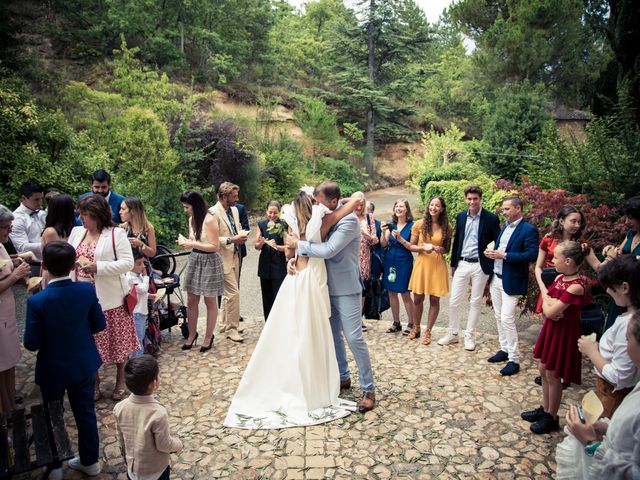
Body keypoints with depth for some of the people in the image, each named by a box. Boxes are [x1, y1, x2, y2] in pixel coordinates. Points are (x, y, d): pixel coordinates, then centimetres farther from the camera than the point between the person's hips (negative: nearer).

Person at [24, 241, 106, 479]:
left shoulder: (37, 301, -25)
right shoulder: (87, 290, -16)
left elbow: (31, 343, -17)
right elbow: (99, 325, -5)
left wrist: (48, 332, 1)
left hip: (52, 369, -2)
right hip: (84, 364, 3)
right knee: (85, 412, 18)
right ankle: (90, 461, 34)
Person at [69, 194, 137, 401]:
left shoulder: (116, 234, -9)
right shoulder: (76, 232, 8)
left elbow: (128, 263, -16)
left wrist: (98, 267, -22)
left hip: (110, 298, -4)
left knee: (117, 341, 9)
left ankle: (120, 381, 28)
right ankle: (93, 382, 31)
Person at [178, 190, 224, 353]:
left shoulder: (209, 220, -17)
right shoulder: (192, 219, 5)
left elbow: (215, 246, -18)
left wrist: (192, 244, -21)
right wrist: (186, 242, -2)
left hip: (209, 262, -7)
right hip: (194, 260, 7)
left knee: (210, 302, 7)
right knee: (191, 301, 9)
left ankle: (208, 337, 20)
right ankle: (192, 334, 25)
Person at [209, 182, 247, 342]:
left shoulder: (234, 210, 10)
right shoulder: (213, 212, -16)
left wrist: (241, 235, 2)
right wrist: (231, 239, -22)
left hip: (235, 257, 9)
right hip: (224, 259, -9)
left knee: (227, 293, 18)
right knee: (233, 293, -8)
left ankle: (224, 324, 31)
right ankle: (231, 328, 5)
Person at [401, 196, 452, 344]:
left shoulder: (447, 226, 0)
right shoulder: (419, 224, -2)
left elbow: (447, 250, 5)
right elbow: (412, 246, 2)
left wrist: (436, 248, -14)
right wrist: (423, 248, -17)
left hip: (438, 265, 0)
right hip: (421, 264, 0)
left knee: (434, 300, 5)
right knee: (418, 299, 8)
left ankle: (428, 331, 20)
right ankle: (416, 328, 28)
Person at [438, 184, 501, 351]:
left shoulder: (491, 218, -6)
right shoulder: (460, 217, 6)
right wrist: (453, 265, 13)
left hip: (480, 266, -3)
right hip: (462, 264, 3)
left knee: (475, 302, 8)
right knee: (454, 301, 6)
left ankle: (469, 336, 21)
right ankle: (452, 334, 21)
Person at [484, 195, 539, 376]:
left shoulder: (528, 230, -12)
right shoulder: (504, 227, 13)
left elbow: (532, 255, -20)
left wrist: (504, 255, -22)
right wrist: (492, 253, 0)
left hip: (511, 281, -8)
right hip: (496, 278, 8)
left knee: (507, 319, -8)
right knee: (499, 317, 15)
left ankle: (514, 360, 2)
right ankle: (504, 349, 28)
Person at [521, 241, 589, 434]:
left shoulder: (575, 287, -26)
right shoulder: (560, 278, 1)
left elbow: (550, 312, -26)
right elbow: (546, 307, 1)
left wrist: (547, 298, -7)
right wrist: (551, 305, -20)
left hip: (563, 333, -8)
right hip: (551, 328, 8)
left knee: (553, 375, 6)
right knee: (543, 369, 18)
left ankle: (552, 418, 24)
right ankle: (545, 410, 35)